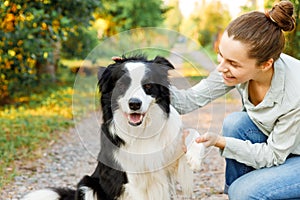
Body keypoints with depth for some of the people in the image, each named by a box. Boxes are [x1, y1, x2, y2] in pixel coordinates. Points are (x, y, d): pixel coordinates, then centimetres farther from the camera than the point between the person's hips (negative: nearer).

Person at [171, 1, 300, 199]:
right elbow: (190, 100, -14)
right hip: (273, 141, 6)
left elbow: (272, 156, -23)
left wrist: (219, 141, -31)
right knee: (234, 122, -20)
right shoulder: (237, 63, -20)